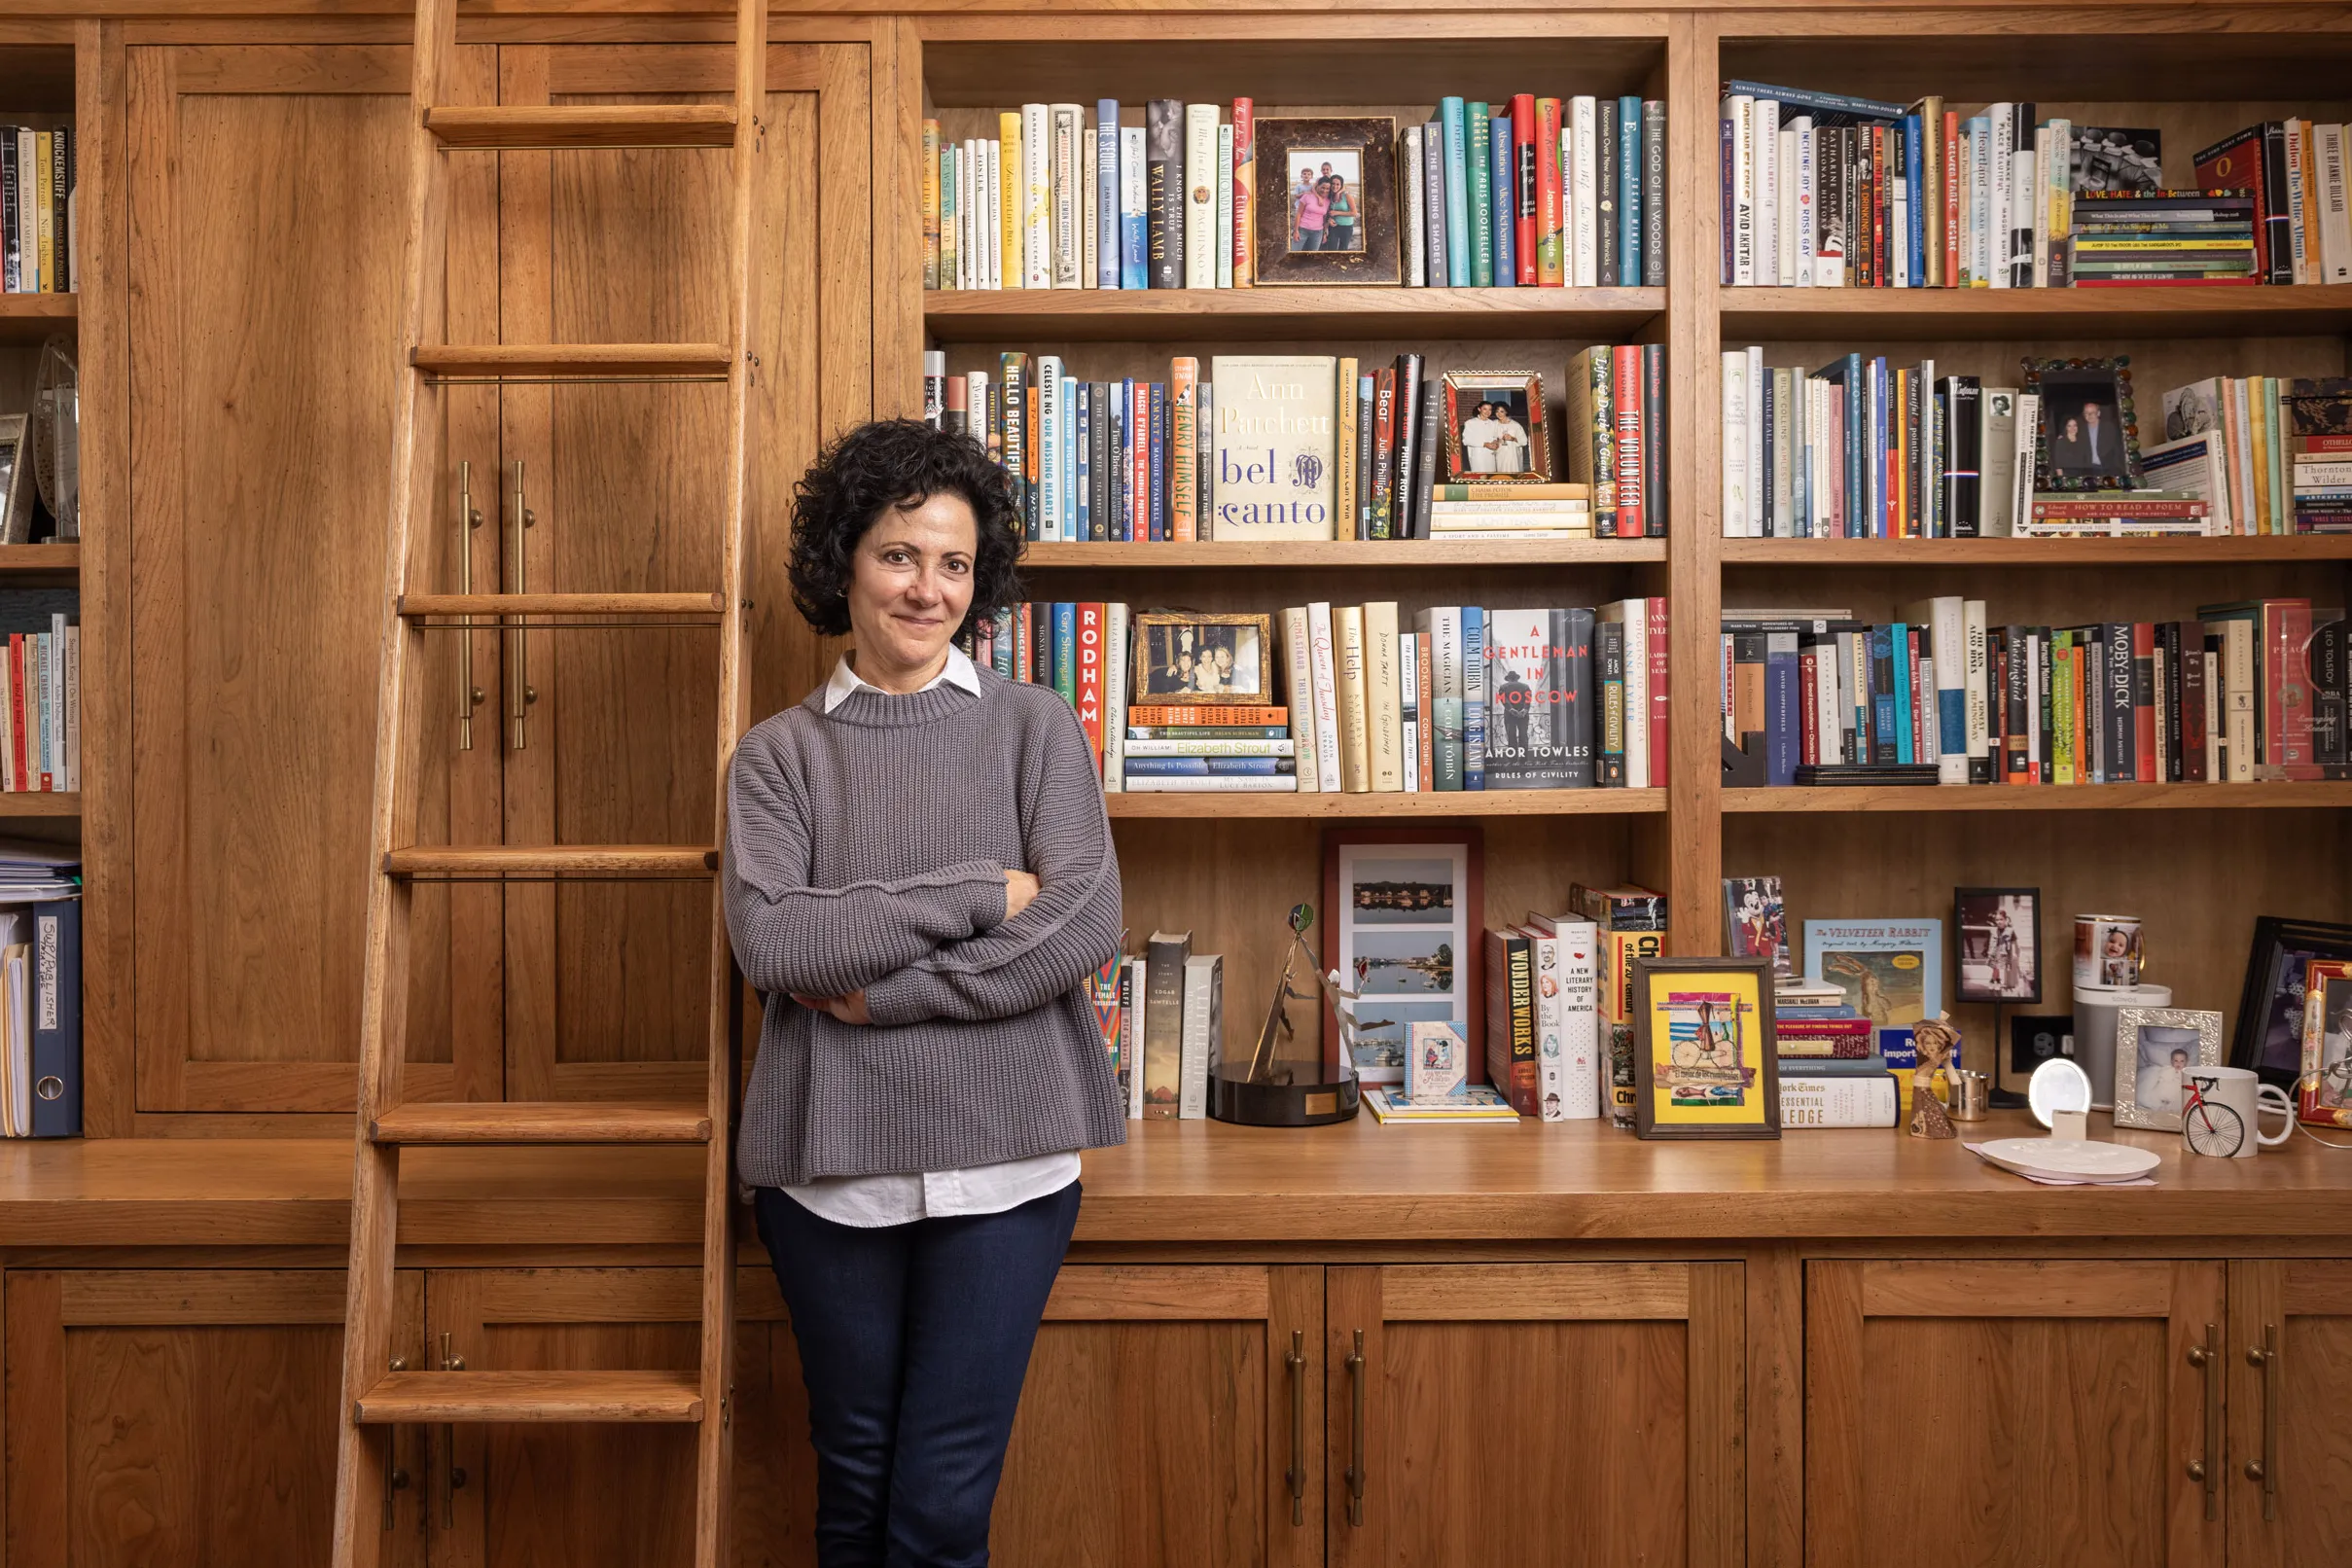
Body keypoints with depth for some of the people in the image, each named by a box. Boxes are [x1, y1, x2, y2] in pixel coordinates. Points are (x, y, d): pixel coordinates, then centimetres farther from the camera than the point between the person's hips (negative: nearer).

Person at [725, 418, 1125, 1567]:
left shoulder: (1035, 725, 3)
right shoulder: (778, 753, 5)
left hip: (1003, 1159, -1)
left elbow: (1084, 928, -9)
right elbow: (770, 943, -10)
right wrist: (977, 892, -12)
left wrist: (877, 993, -10)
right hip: (828, 1164, 2)